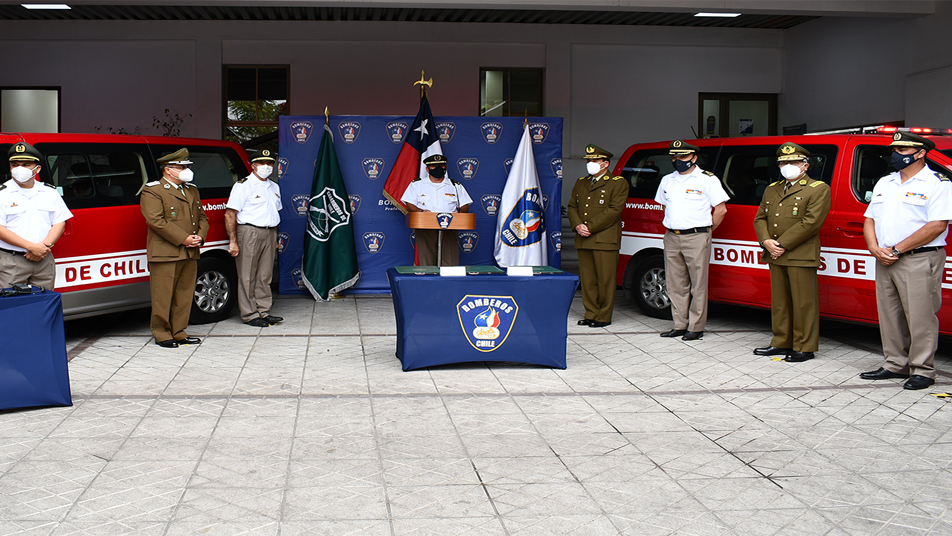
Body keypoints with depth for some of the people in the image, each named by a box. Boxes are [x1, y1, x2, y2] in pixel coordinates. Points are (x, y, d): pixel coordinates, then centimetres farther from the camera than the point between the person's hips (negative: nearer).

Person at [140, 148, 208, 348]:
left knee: (185, 295, 9)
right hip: (165, 254, -7)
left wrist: (200, 237, -2)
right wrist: (183, 239, -18)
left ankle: (179, 333, 18)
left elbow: (202, 217, 20)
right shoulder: (152, 191, -5)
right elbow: (156, 220, -15)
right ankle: (162, 334, 9)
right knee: (163, 296, -1)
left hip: (190, 254, 7)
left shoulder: (192, 191, 19)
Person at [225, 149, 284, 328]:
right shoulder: (243, 185, -4)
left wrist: (275, 238, 16)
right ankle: (249, 315, 4)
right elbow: (230, 214, -9)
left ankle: (264, 311, 16)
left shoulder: (274, 187, 18)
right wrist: (233, 241, -15)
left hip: (269, 233, 6)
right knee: (247, 277, -1)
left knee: (265, 276, 9)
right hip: (249, 232, -6)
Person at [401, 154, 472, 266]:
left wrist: (459, 212, -8)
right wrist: (421, 211, -14)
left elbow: (465, 206, 15)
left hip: (449, 229, 1)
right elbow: (409, 205, 6)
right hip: (425, 230, -1)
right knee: (426, 262, -9)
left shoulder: (456, 186, 18)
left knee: (450, 264, -10)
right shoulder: (416, 185, 14)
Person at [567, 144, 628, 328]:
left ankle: (604, 316, 5)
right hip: (583, 240, 6)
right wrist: (578, 226, -5)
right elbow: (572, 207, 16)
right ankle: (591, 314, 15)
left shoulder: (618, 183, -1)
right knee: (587, 280, 7)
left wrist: (590, 227, -15)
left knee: (605, 280, -3)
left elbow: (614, 210, -11)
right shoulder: (581, 183, 20)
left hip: (605, 240, -6)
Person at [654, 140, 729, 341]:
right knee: (675, 284, 8)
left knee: (698, 285, -2)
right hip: (671, 238, 6)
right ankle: (680, 326, 15)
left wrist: (707, 231, 1)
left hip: (696, 238, -6)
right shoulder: (667, 180, 14)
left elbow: (721, 209, -3)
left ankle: (696, 328, 3)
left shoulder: (707, 179, -3)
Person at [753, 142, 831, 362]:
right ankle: (781, 342, 22)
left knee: (803, 303, -2)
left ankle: (804, 347, 5)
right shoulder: (772, 189, 18)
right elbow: (760, 218, 15)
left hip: (801, 257, -7)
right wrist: (766, 241, -5)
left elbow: (810, 223, -13)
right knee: (779, 302, 12)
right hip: (776, 256, 7)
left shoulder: (818, 189, -3)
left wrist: (782, 244, -14)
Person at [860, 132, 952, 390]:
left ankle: (923, 370, 2)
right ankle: (895, 365, 19)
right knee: (890, 316, 10)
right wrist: (875, 248, -3)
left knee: (920, 317, -5)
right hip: (885, 261, 7)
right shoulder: (884, 183, 18)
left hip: (920, 260, -7)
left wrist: (897, 249, -15)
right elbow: (870, 219, 17)